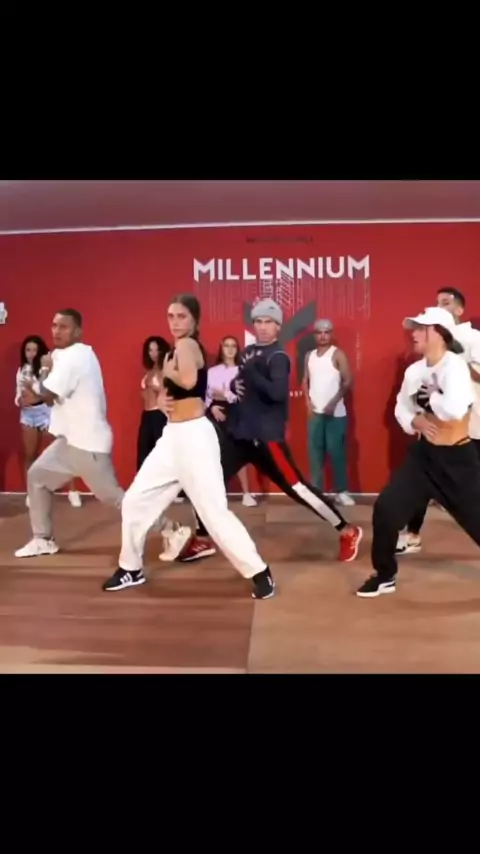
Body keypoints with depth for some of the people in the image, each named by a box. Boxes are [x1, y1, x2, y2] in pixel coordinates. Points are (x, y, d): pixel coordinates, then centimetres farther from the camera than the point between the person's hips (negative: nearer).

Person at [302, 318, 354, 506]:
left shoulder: (338, 354, -3)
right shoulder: (309, 356, 12)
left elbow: (347, 381, -8)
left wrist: (334, 402, -16)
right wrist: (308, 401, 0)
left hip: (335, 412, -4)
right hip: (315, 411, 4)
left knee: (336, 451, -2)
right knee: (315, 451, 5)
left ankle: (342, 491, 7)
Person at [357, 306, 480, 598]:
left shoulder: (455, 365, -20)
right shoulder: (414, 370, 3)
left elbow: (455, 409, -38)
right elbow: (402, 408, 15)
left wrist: (431, 397, -19)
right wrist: (417, 422, -6)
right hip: (423, 453, 6)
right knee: (386, 508, 1)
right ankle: (385, 576, 20)